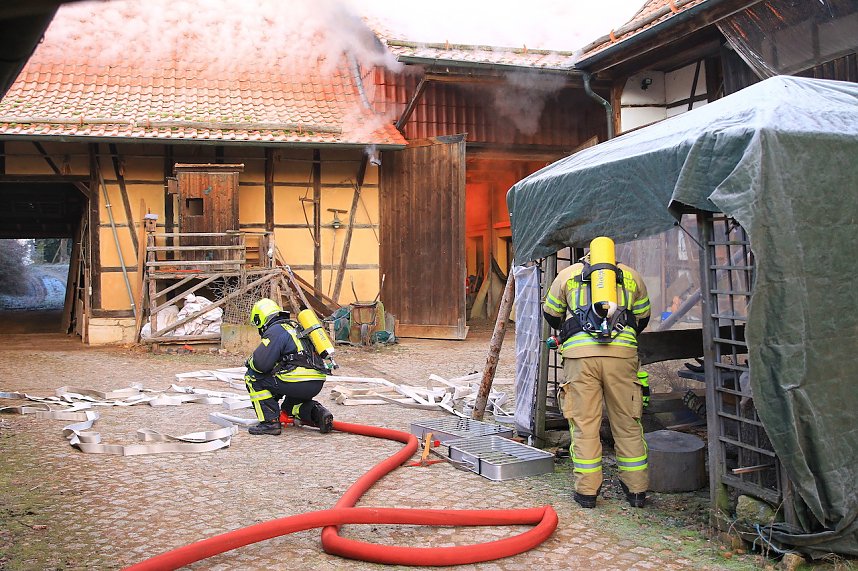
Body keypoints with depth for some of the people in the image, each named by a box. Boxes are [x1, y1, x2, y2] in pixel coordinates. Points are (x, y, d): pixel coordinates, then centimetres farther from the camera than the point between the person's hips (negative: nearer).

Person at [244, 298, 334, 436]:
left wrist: (250, 362, 10)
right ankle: (317, 412, 8)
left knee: (253, 377, 5)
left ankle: (270, 422, 1)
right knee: (289, 405, 35)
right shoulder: (295, 326, 26)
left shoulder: (275, 330, -4)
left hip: (299, 382, -9)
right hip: (317, 384, 9)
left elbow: (261, 364, -14)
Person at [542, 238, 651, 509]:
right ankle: (636, 490, 17)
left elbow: (551, 314, 28)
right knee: (628, 423, 10)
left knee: (584, 424, 4)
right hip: (622, 353, 1)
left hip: (580, 354, -1)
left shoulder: (567, 274, 19)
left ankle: (587, 491, 8)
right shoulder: (631, 276, 22)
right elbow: (642, 318, 30)